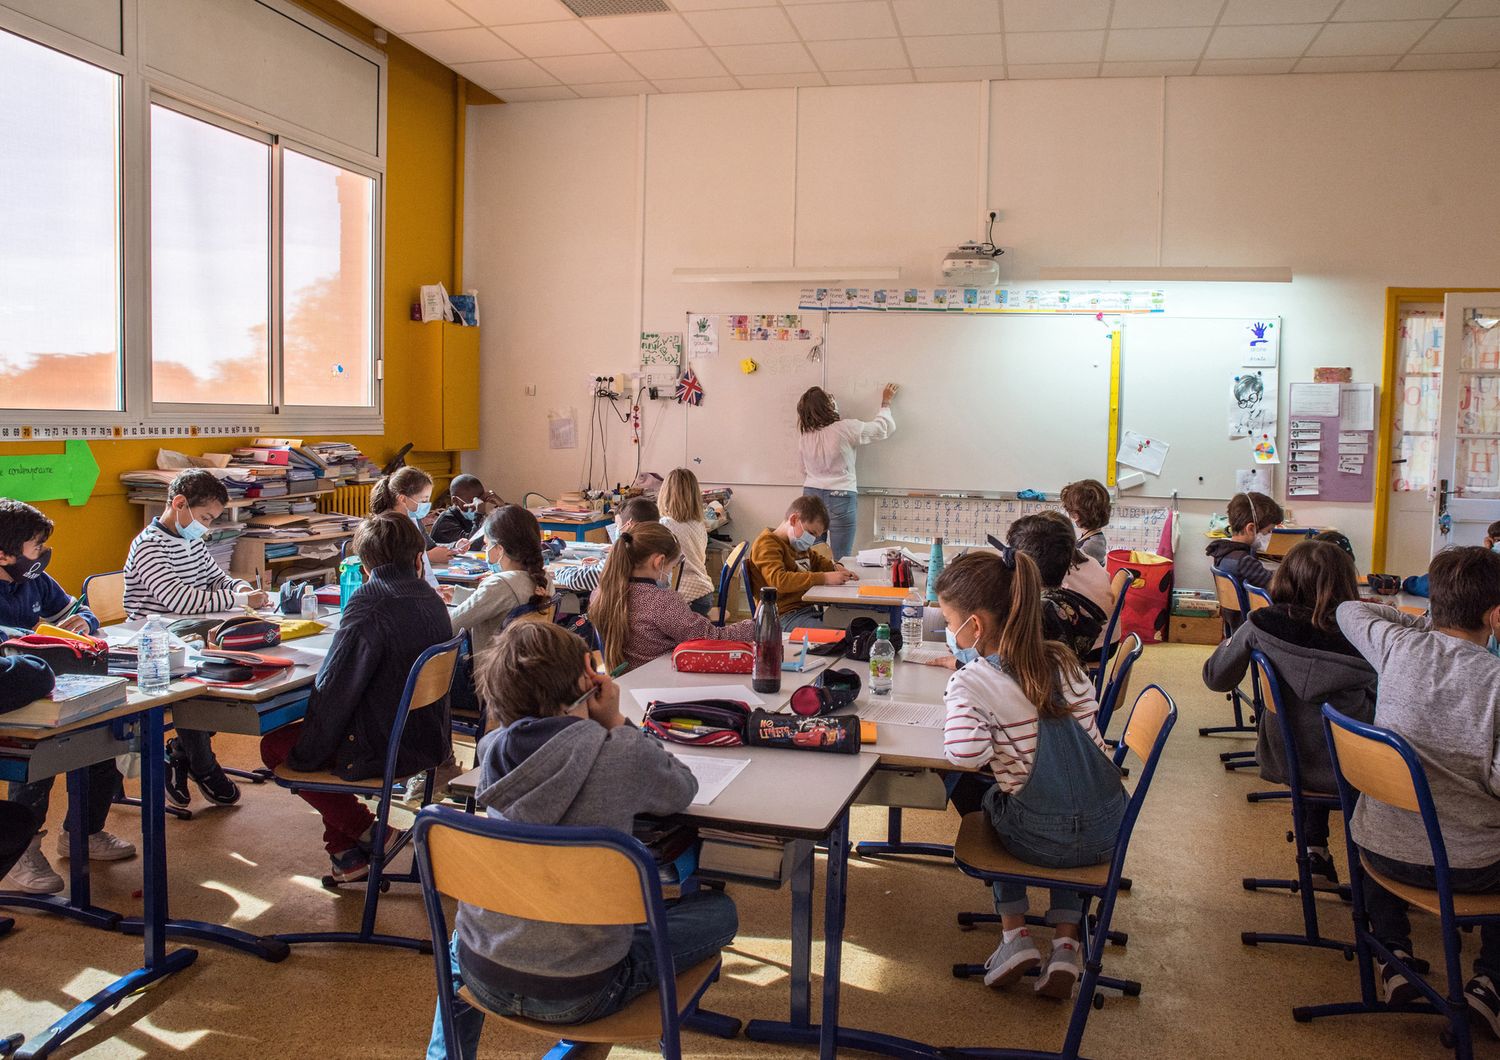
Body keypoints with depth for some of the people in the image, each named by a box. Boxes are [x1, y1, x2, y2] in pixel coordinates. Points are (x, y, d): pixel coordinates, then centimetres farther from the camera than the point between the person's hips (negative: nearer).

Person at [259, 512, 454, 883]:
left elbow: (334, 689, -18)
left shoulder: (368, 608, -21)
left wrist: (303, 755, -7)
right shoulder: (431, 600, 2)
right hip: (428, 739, 8)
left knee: (275, 745, 11)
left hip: (383, 750, -8)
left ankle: (362, 831, 11)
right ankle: (347, 851, 21)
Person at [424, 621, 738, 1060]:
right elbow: (684, 791, 4)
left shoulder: (493, 748, -6)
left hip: (483, 977, 5)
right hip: (577, 994, -5)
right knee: (720, 911, 15)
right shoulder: (625, 754, -18)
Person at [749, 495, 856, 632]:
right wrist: (824, 578, -21)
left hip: (808, 609, 9)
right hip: (785, 616, -9)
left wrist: (835, 568, 19)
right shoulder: (766, 543, -6)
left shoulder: (798, 544, 24)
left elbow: (817, 561, 44)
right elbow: (778, 580, -22)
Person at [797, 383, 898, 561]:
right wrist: (886, 401, 16)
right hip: (840, 498, -5)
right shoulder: (846, 429, -13)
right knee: (840, 561, 0)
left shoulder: (803, 437, 2)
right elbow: (884, 427, 0)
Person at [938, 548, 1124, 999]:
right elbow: (1091, 727, 7)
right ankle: (1066, 941, 26)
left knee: (992, 801, 31)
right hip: (1109, 832, 4)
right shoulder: (1061, 660, 2)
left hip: (1041, 841, -4)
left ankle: (1015, 933, 24)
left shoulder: (970, 684, -15)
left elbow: (965, 753, -30)